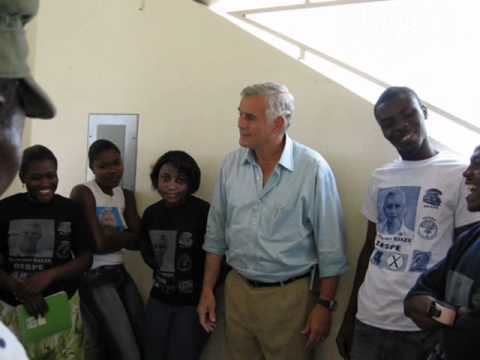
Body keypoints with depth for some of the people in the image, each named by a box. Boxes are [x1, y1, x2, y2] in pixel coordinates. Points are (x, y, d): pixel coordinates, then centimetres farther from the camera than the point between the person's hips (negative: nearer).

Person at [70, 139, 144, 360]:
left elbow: (137, 240, 0)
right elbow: (99, 243, -20)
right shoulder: (82, 193, -10)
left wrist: (110, 233, -12)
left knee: (146, 341, 10)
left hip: (120, 273, 7)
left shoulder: (126, 195, 11)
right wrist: (122, 235, -5)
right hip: (93, 277, -7)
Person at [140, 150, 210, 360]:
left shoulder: (204, 212, -19)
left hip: (193, 303, -5)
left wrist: (204, 292, -13)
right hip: (159, 299, 6)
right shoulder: (151, 213, 1)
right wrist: (162, 273, 7)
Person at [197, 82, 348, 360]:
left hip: (289, 295, -4)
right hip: (237, 289, 4)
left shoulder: (312, 168, -15)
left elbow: (330, 247, -10)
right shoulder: (231, 165, 0)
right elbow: (216, 234, 8)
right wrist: (207, 290, 8)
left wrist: (325, 304, -8)